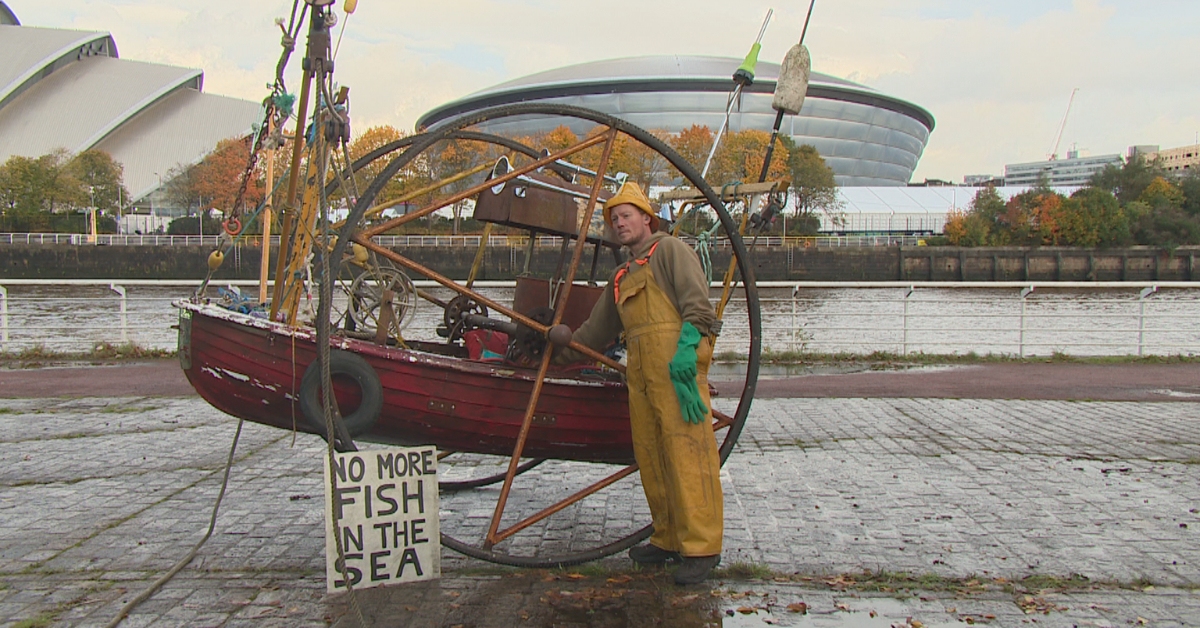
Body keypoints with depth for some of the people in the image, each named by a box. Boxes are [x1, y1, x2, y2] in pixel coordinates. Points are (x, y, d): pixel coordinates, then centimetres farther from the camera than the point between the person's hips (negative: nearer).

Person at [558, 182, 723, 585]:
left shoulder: (669, 249, 7)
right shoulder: (622, 277, 30)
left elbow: (696, 301, -8)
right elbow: (596, 330, 38)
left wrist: (686, 345, -21)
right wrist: (562, 353, 38)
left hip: (677, 359, -8)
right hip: (640, 368, 8)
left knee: (686, 448, -12)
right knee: (650, 455, 5)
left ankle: (701, 546, -12)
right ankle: (669, 539, 11)